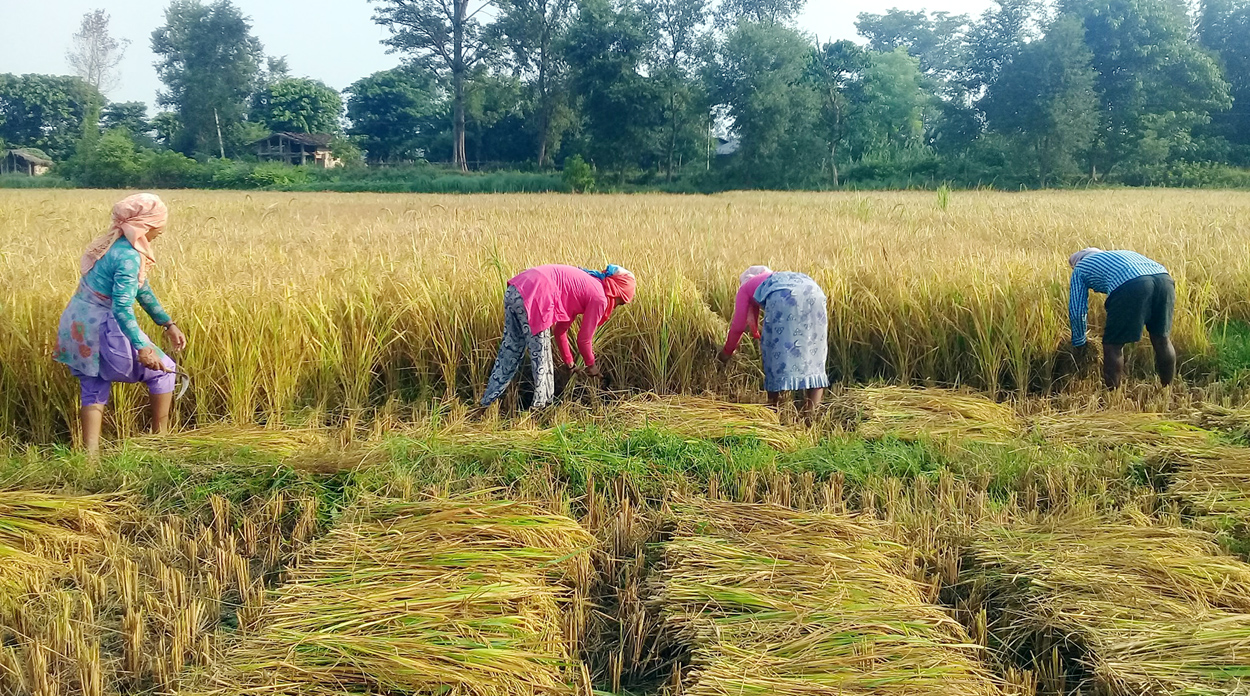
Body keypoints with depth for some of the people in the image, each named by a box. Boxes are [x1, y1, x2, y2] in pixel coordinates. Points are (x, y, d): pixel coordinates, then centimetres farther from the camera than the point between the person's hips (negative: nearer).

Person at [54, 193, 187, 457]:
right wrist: (141, 346, -29)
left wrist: (167, 324, 19)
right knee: (163, 370, 9)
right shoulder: (128, 256, -22)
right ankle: (160, 438, 19)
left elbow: (141, 289, 16)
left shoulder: (115, 243, 9)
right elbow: (122, 307, -27)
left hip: (78, 325, 9)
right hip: (102, 328, -9)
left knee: (93, 391, 14)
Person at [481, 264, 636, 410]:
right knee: (541, 356, 5)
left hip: (513, 291, 9)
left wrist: (569, 362, 41)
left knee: (510, 352, 19)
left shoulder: (586, 286, 27)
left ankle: (488, 402, 28)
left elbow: (560, 330, 33)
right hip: (533, 297, -9)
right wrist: (591, 365, 25)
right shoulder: (599, 298, 2)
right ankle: (541, 405, 14)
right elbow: (584, 339, 8)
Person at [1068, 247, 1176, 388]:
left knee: (1113, 345, 9)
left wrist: (1079, 341, 34)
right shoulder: (1118, 254, 44)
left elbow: (1076, 309, 20)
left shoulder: (1080, 268, 27)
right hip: (1164, 279, 6)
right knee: (1162, 339, 22)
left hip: (1131, 285, -6)